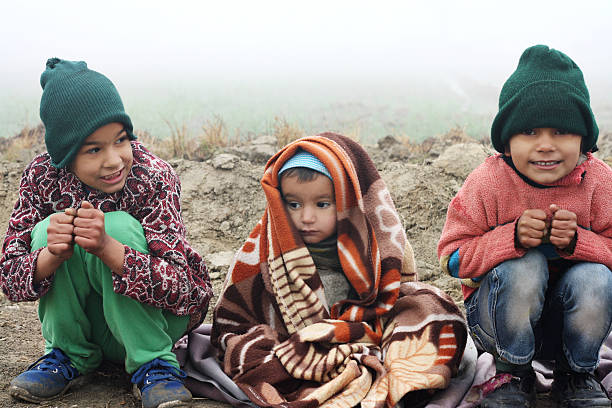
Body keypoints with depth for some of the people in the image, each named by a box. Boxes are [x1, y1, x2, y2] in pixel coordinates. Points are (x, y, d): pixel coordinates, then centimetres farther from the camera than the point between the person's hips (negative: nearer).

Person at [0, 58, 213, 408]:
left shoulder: (153, 177, -24)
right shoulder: (42, 176, -14)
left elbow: (183, 287, -31)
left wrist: (105, 247, -47)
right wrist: (52, 255, -38)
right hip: (74, 320, 3)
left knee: (118, 224, -29)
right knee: (48, 229, -22)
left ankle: (153, 364, -16)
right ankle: (69, 357, -5)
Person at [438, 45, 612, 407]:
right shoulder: (487, 183, -15)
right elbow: (453, 257, -14)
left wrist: (577, 241, -29)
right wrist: (512, 237, -31)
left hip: (570, 317, 2)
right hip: (501, 312, -2)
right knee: (525, 266, -32)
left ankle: (577, 375, -1)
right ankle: (513, 373, -8)